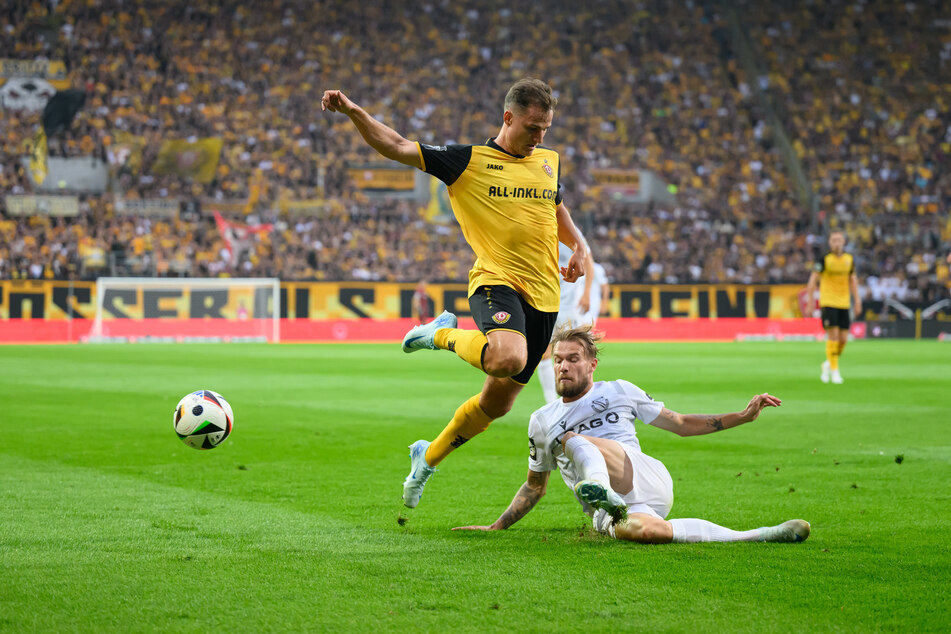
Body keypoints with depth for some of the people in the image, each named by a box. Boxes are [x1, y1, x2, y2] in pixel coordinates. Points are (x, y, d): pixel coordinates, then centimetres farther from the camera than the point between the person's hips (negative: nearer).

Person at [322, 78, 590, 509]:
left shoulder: (549, 161, 15)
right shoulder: (468, 161, -2)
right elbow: (396, 147, -7)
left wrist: (579, 246, 15)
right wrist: (352, 111, -21)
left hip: (543, 295, 6)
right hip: (496, 280, -6)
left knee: (497, 402, 10)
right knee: (507, 359, -37)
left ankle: (428, 457, 35)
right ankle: (444, 335, -5)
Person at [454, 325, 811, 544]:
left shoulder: (619, 392, 17)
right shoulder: (541, 422, 23)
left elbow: (681, 424, 21)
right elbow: (534, 486, 33)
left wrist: (743, 416, 13)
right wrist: (497, 527, 23)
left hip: (647, 480, -1)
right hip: (612, 513, 1)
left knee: (571, 440, -24)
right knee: (636, 530, -38)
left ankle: (601, 491, -58)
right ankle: (759, 536, -39)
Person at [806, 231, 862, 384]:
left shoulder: (849, 259, 7)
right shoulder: (825, 259, -6)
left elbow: (853, 279, 18)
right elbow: (813, 280, -3)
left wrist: (857, 300, 14)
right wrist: (809, 301, -6)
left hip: (844, 303, 4)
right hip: (828, 302, -4)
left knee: (843, 338, 1)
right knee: (833, 334, -13)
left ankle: (828, 364, 25)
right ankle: (834, 371, -5)